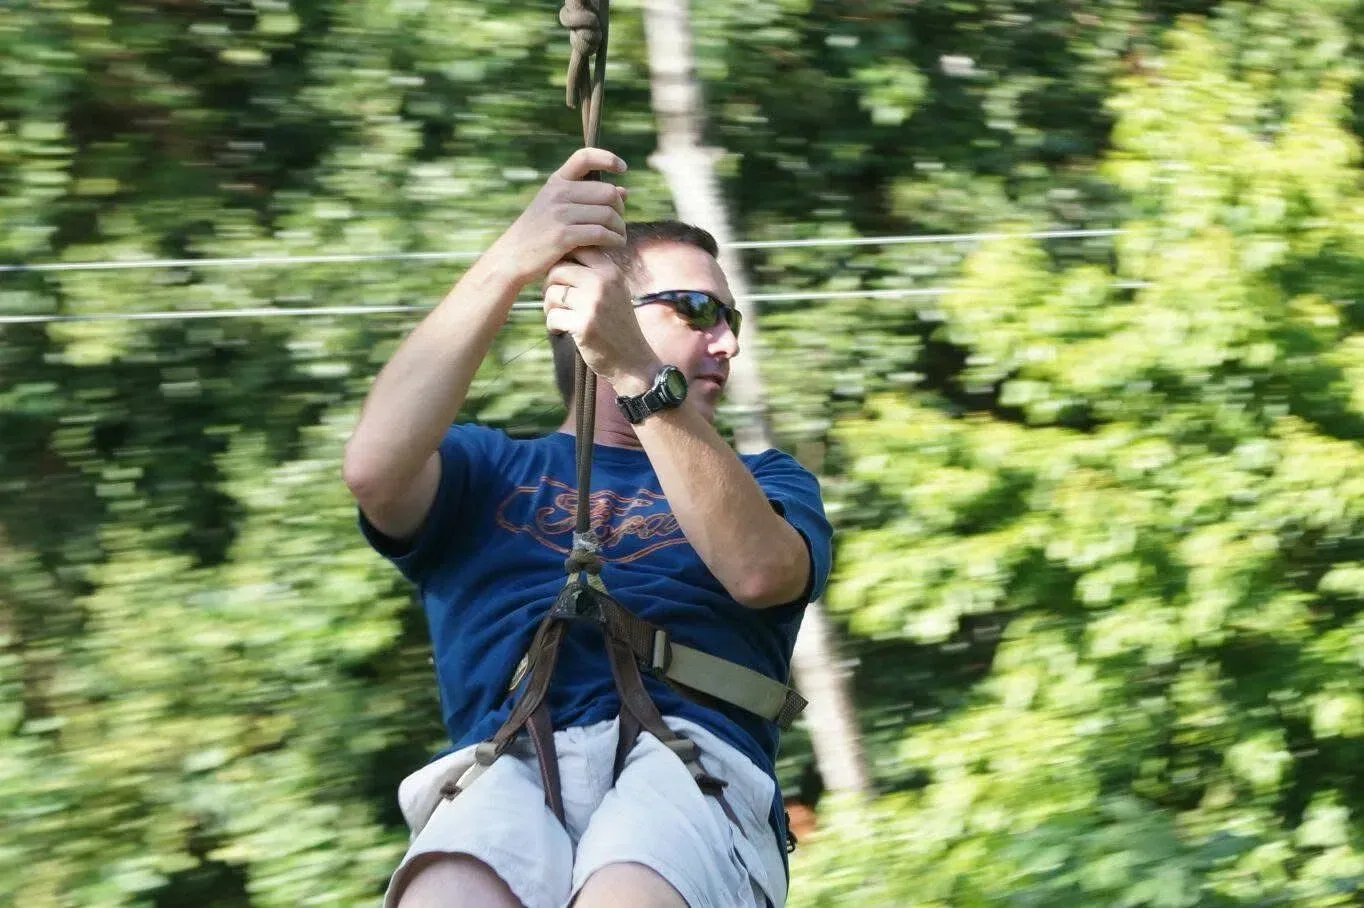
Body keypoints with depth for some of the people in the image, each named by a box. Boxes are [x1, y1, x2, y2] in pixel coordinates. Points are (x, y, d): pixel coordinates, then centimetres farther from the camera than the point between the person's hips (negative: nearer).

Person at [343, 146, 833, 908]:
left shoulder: (764, 479, 29)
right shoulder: (489, 468, 29)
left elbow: (759, 570, 2)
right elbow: (373, 469, 3)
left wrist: (637, 372, -10)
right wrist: (507, 266, -5)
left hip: (692, 762, 0)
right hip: (508, 766, 0)